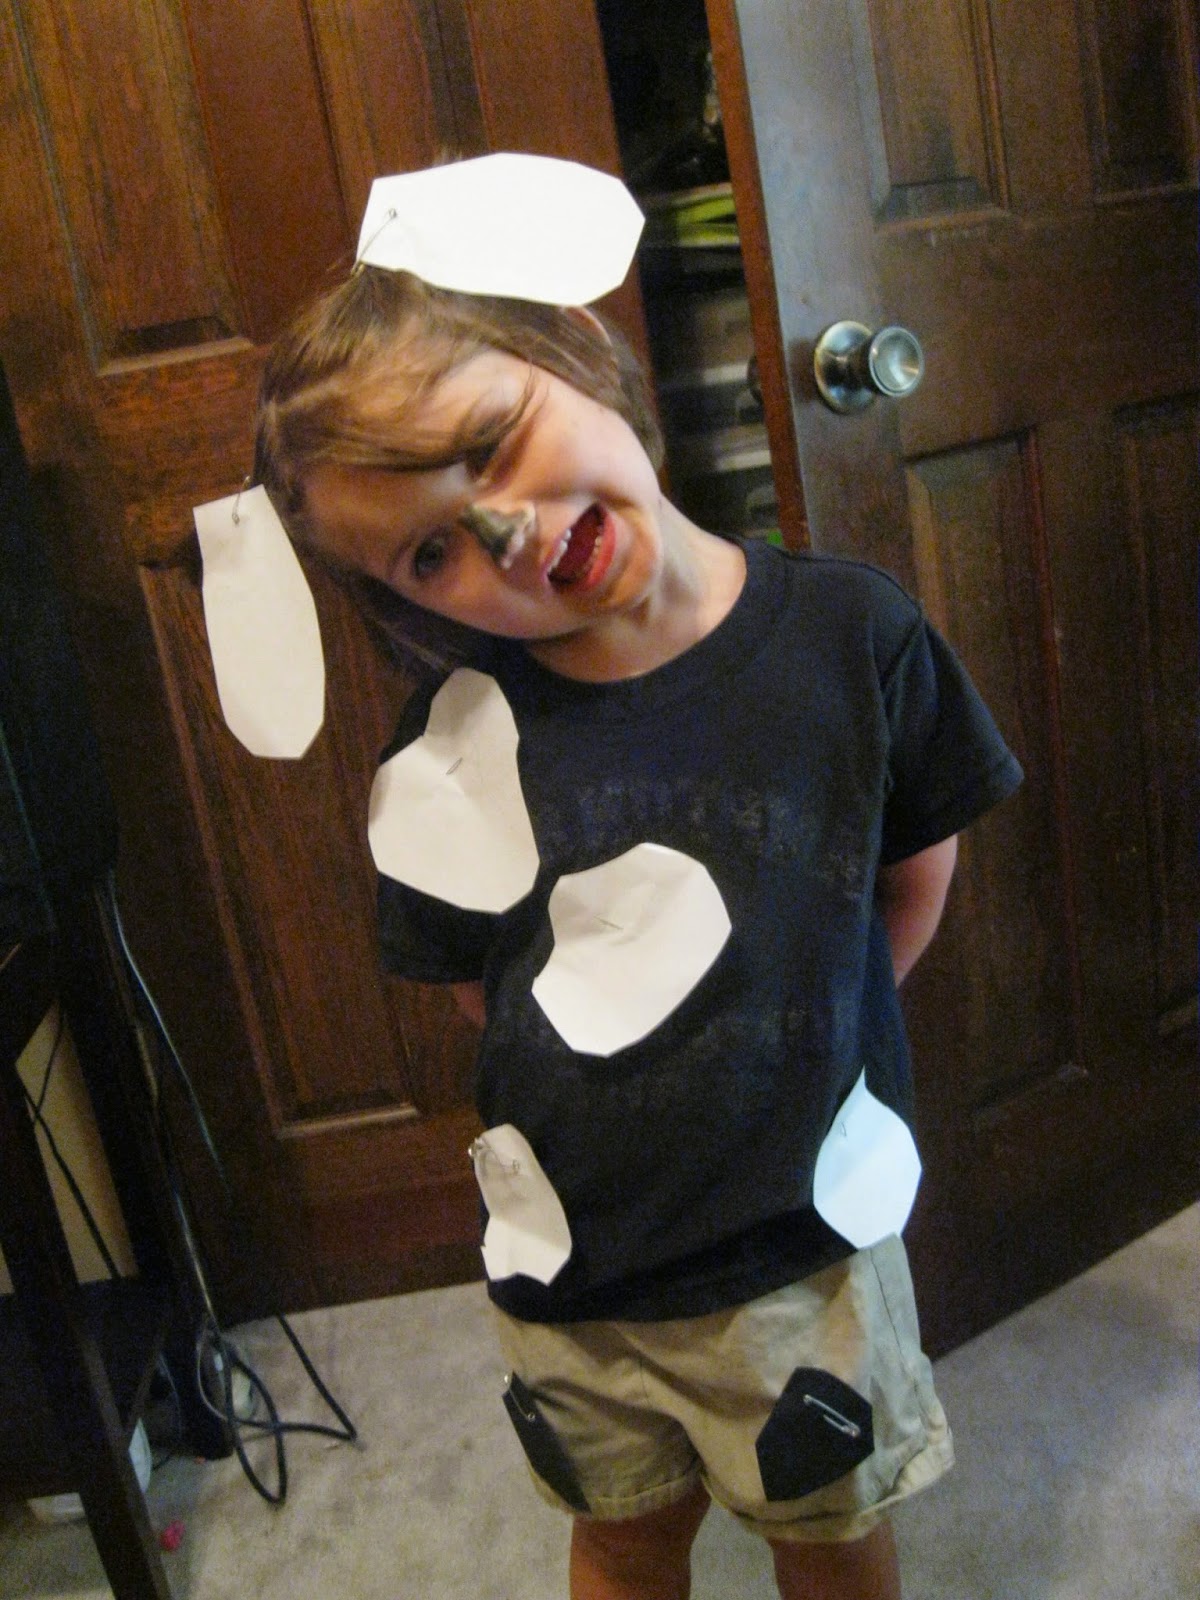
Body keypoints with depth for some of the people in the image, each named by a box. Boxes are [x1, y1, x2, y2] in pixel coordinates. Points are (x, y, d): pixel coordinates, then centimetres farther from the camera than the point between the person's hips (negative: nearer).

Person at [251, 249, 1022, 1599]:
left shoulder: (850, 632, -16)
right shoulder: (453, 742, -16)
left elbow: (916, 871, -1)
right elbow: (473, 981, 0)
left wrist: (795, 1046, -2)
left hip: (805, 1238, 0)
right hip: (570, 1267, 1)